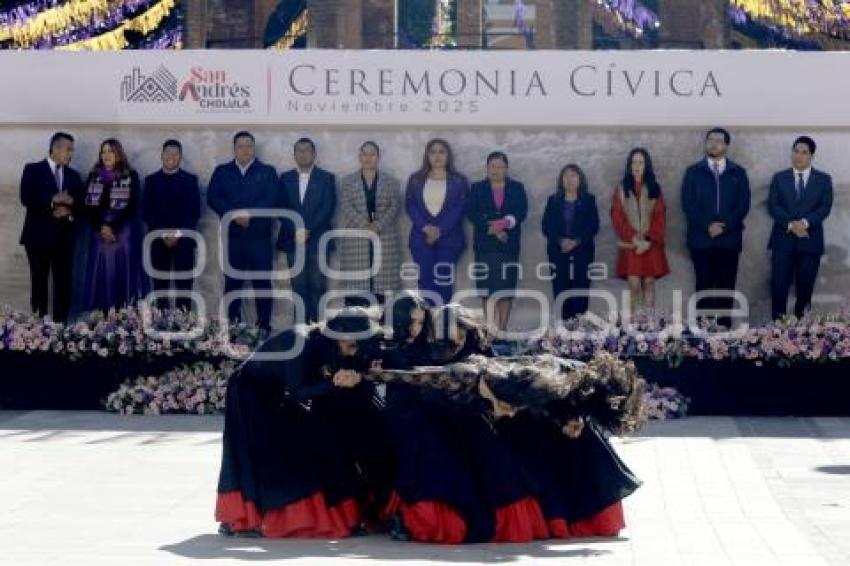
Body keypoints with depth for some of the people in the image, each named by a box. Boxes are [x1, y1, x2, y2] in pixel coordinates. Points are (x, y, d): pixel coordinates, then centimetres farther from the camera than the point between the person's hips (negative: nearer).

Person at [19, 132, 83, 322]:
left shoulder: (73, 175, 16)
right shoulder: (33, 170, 1)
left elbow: (81, 204, 12)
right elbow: (26, 199, -10)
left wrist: (70, 212, -9)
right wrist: (52, 201, -19)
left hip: (64, 237, 4)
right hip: (39, 235, -4)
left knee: (63, 283, 0)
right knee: (39, 282, -1)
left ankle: (60, 324, 4)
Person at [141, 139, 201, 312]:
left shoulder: (190, 180, 8)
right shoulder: (151, 180, 11)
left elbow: (195, 212, 2)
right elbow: (146, 212, 5)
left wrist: (177, 233, -8)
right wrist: (163, 234, -7)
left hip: (183, 240, -1)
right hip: (158, 239, 1)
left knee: (184, 285, -5)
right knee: (160, 285, -1)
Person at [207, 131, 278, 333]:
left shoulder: (267, 172, 9)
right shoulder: (221, 172, 13)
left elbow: (272, 199, -4)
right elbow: (212, 198, 1)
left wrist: (249, 214, -17)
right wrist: (234, 214, -14)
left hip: (260, 238, -1)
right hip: (232, 238, 1)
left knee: (262, 283, -1)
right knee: (232, 283, 3)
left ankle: (264, 326, 4)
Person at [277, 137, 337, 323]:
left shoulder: (326, 178, 6)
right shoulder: (286, 178, 12)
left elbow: (328, 209, -3)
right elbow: (282, 208, 5)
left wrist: (308, 230, -12)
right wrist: (296, 230, -10)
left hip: (317, 240, -2)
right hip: (293, 240, 2)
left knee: (318, 285, -5)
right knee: (299, 286, 1)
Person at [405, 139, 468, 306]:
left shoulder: (459, 181, 6)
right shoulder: (415, 179, 10)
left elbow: (460, 208, -3)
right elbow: (410, 206, 3)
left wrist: (440, 230, -14)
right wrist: (426, 228, -13)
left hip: (449, 238, -1)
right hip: (422, 237, 1)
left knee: (444, 281, -1)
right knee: (425, 280, -3)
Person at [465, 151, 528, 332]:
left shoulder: (517, 188, 13)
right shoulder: (477, 188, 12)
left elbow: (521, 212, 1)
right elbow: (471, 213, -1)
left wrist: (505, 222, -17)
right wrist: (492, 228, -12)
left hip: (508, 245, 0)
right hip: (485, 246, 0)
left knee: (506, 289, -3)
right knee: (488, 289, -4)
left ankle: (503, 328, 0)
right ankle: (490, 329, -1)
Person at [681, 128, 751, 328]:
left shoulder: (738, 173, 10)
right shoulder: (693, 172, 8)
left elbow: (743, 204, 3)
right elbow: (687, 204, 1)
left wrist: (724, 226, -10)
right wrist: (707, 226, -12)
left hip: (729, 238, 1)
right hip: (701, 239, -1)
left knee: (726, 285, 0)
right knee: (704, 285, -3)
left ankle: (724, 325, 3)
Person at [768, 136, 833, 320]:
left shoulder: (824, 179, 8)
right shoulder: (779, 178, 9)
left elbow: (825, 207, -3)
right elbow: (773, 206, -1)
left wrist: (805, 222, -19)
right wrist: (791, 224, -17)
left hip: (810, 241, 0)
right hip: (783, 239, 0)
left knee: (805, 287, 3)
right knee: (779, 285, -6)